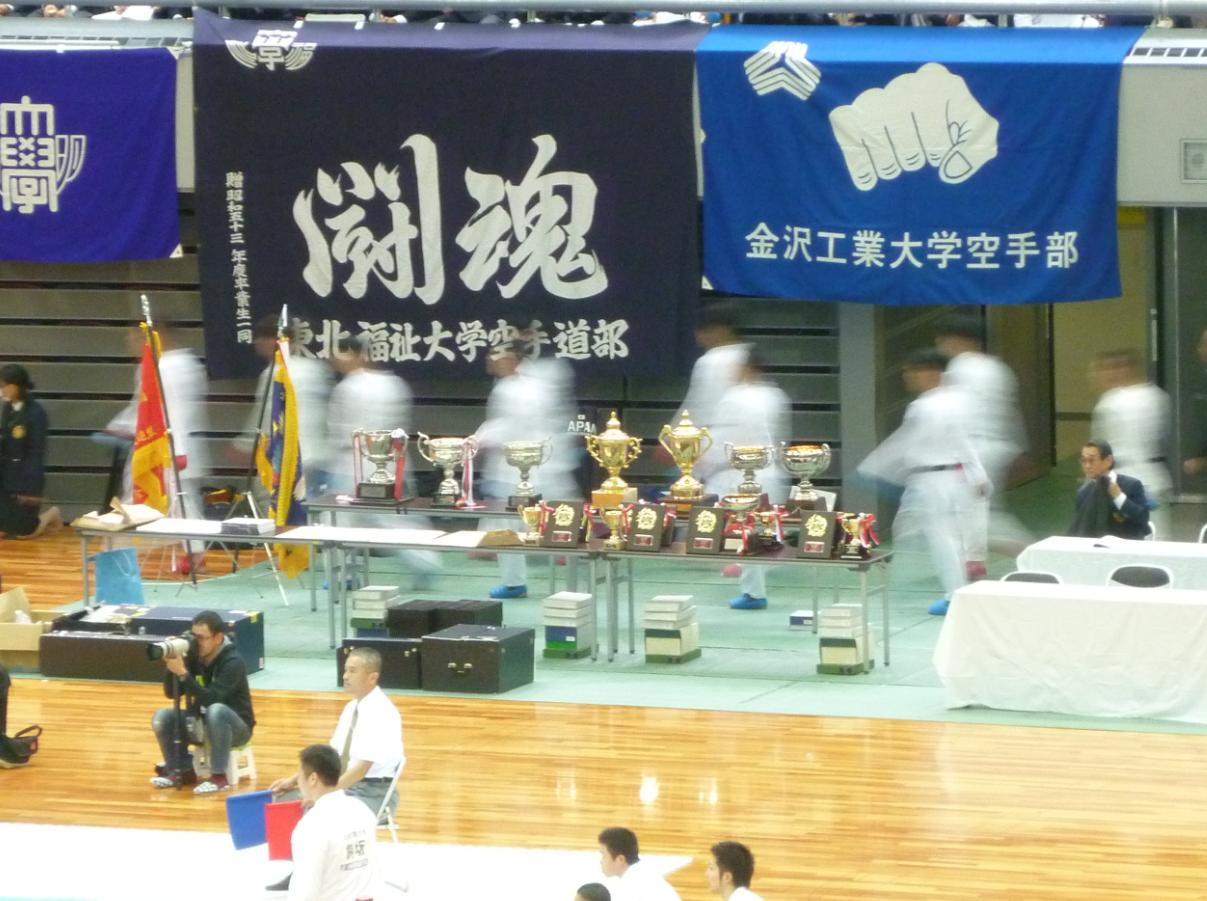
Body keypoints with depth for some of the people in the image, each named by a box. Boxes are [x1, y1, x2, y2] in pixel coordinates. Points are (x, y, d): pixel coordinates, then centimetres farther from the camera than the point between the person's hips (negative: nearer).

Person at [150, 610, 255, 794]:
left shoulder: (233, 662, -22)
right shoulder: (192, 655, -5)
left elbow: (212, 699, -33)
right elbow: (171, 693, -3)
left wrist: (183, 674, -38)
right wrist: (171, 667, -21)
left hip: (234, 726, -6)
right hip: (200, 723, 6)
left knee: (216, 711, -38)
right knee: (162, 716, -16)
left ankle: (219, 777, -34)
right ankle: (182, 771, -5)